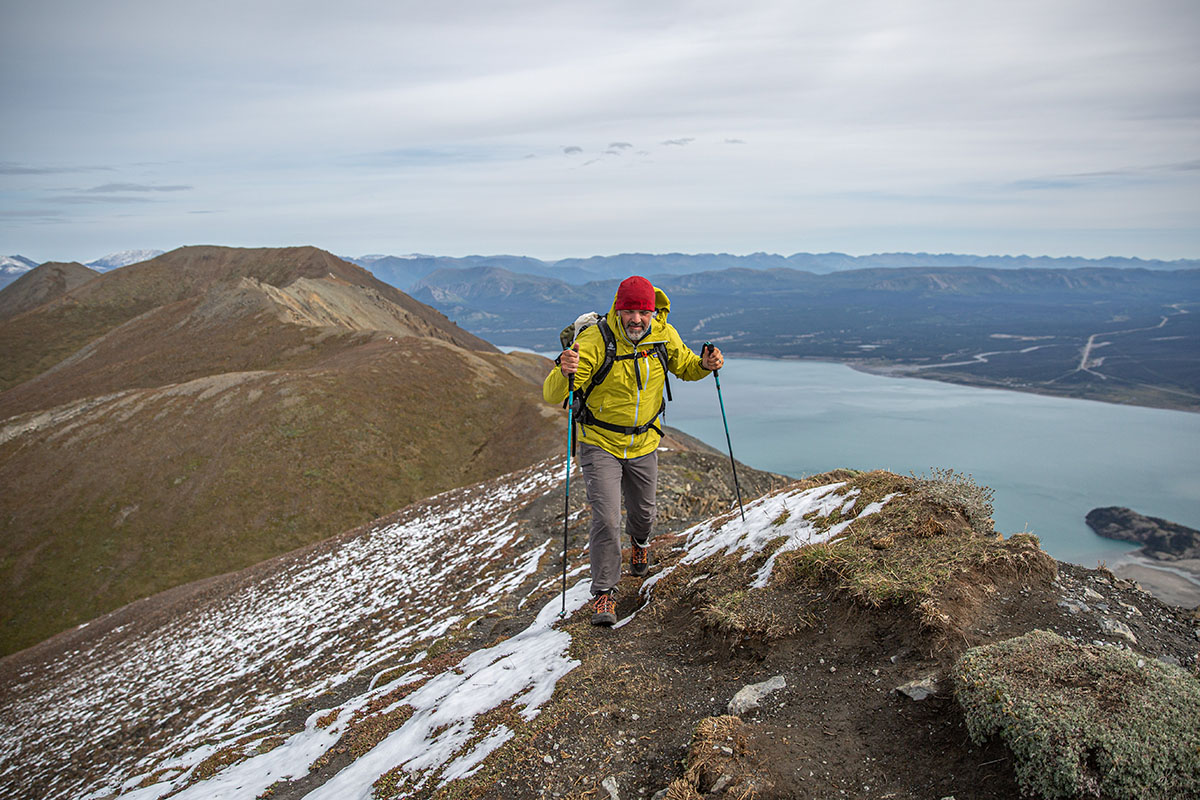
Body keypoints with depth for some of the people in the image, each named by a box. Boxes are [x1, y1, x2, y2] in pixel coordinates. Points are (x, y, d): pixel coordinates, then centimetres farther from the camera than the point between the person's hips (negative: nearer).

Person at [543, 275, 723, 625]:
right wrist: (564, 373, -51)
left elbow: (685, 366, 11)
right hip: (600, 443, -4)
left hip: (644, 443, 4)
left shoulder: (664, 336, -10)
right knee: (606, 519, -13)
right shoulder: (595, 340, -24)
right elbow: (552, 395, -27)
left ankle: (640, 542, 57)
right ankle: (603, 594, 6)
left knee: (643, 512, 20)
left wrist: (704, 365, -12)